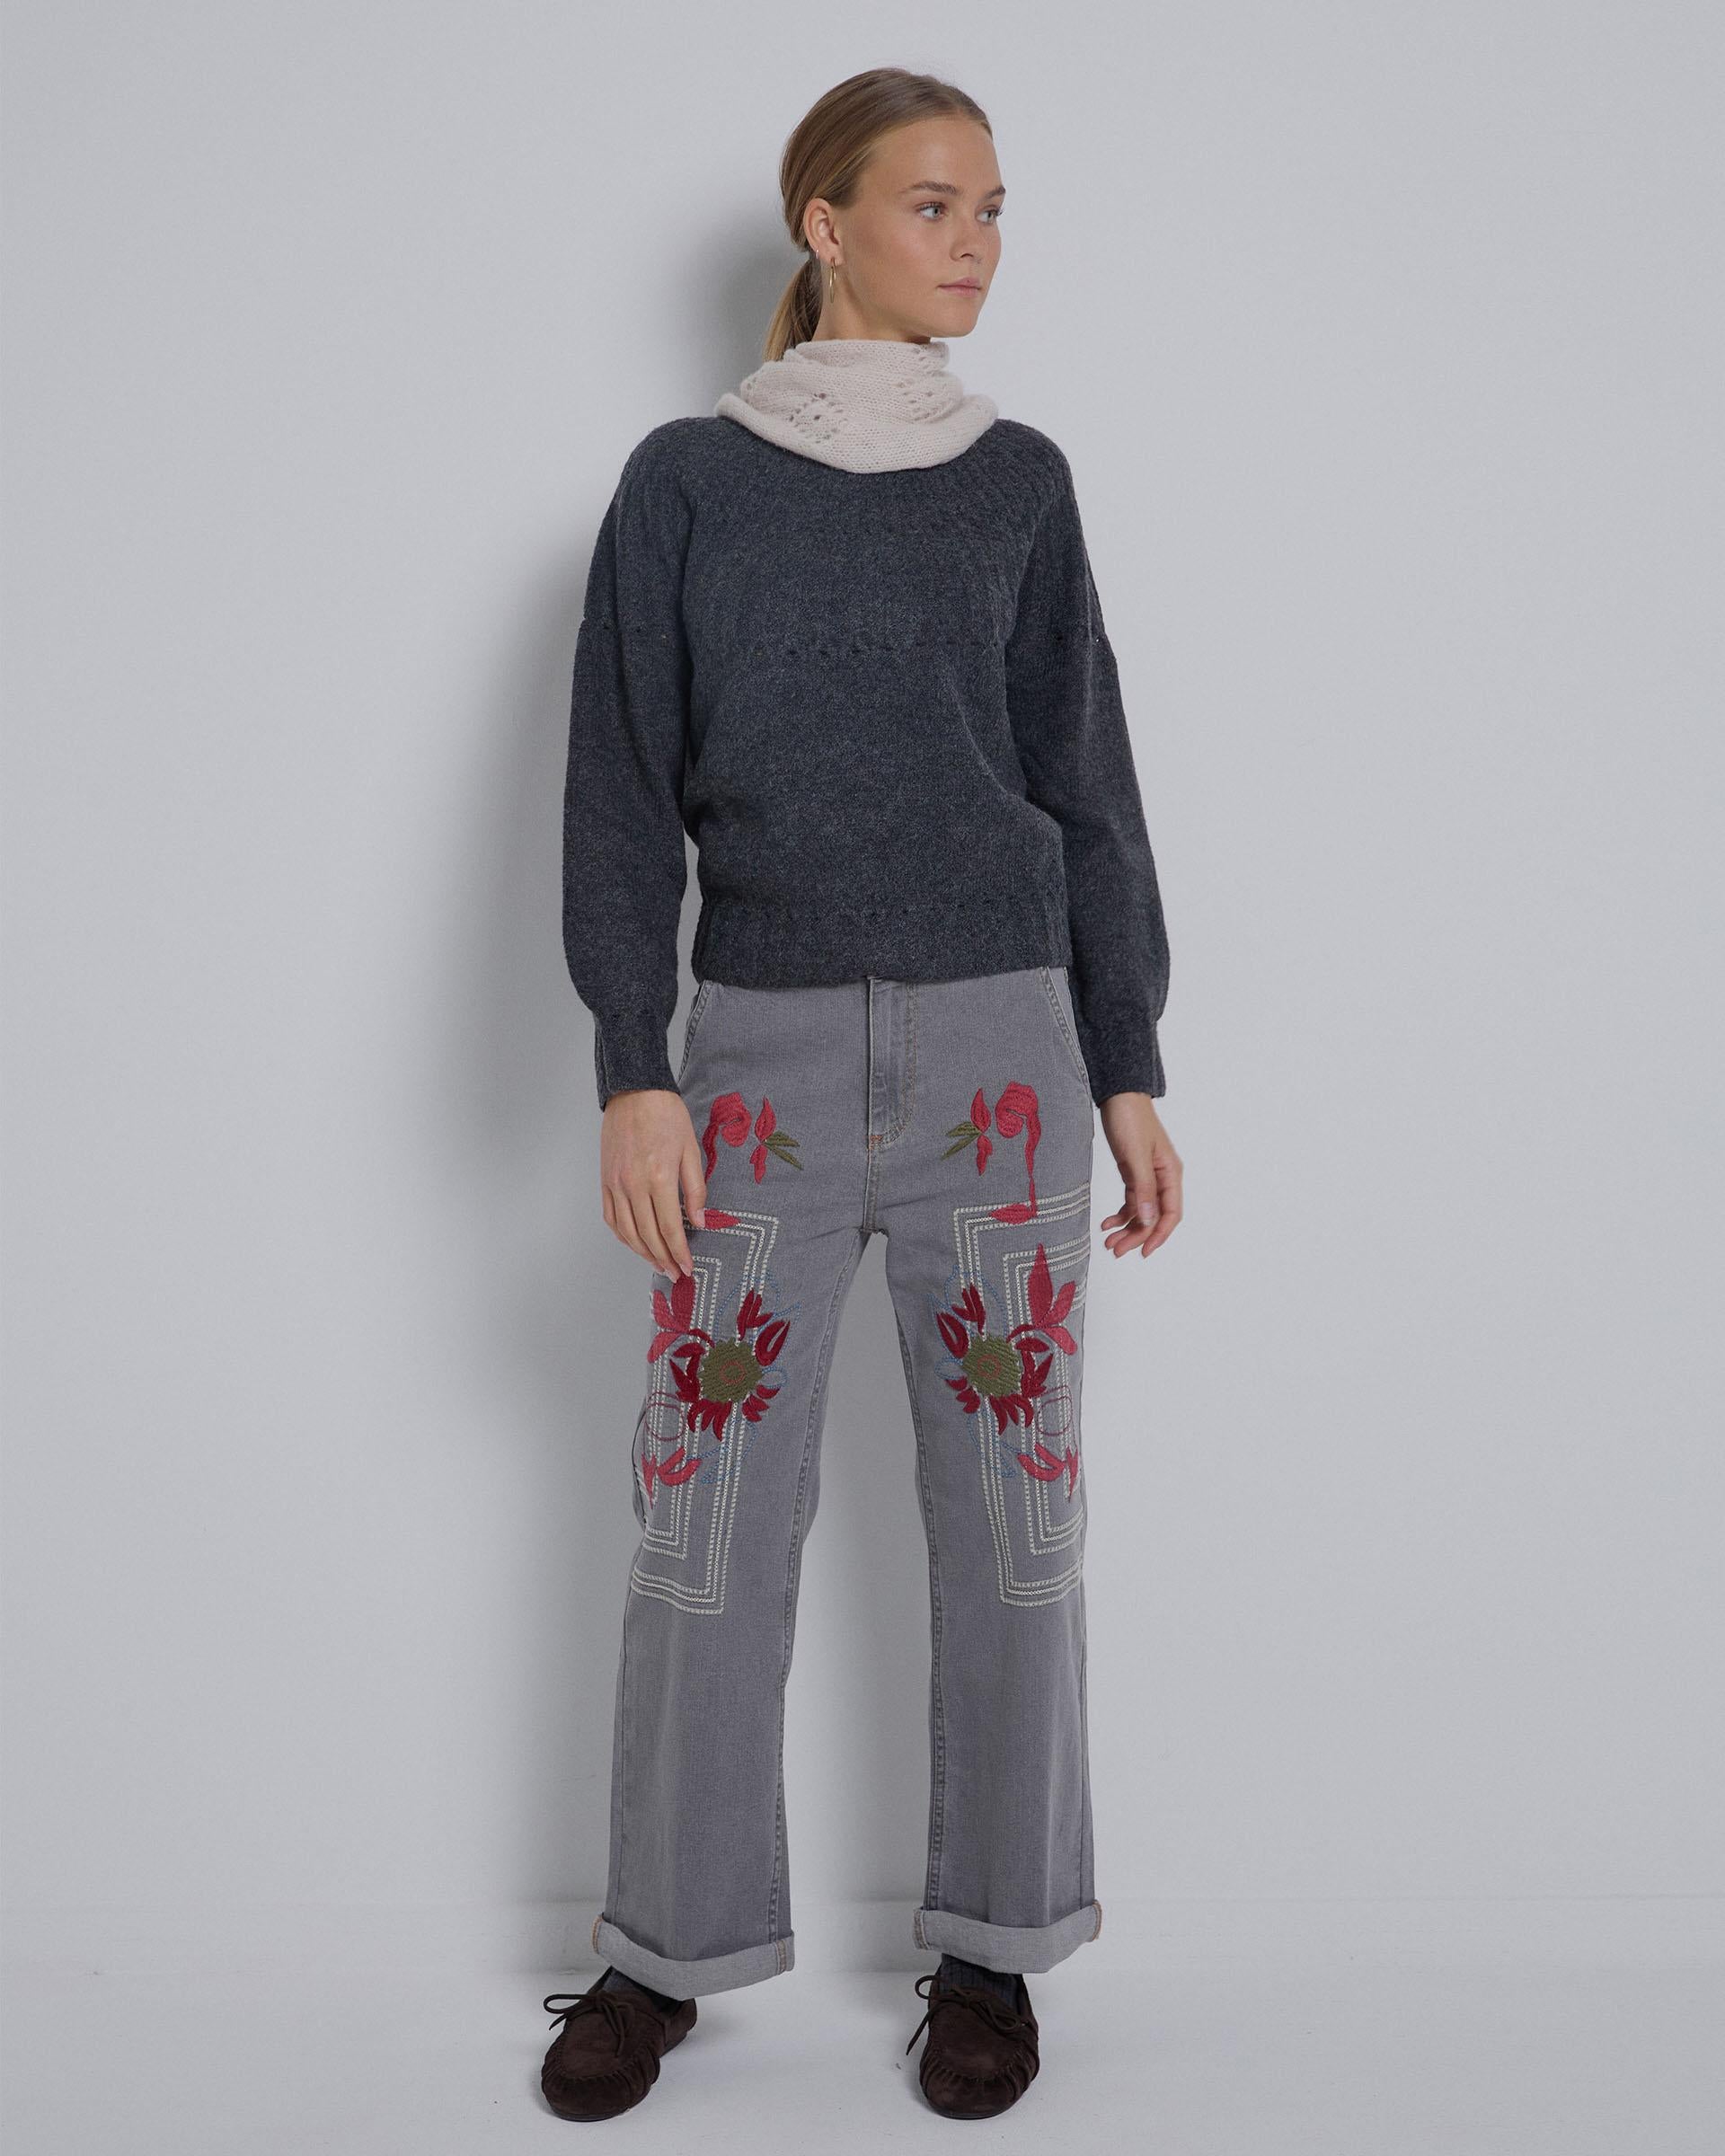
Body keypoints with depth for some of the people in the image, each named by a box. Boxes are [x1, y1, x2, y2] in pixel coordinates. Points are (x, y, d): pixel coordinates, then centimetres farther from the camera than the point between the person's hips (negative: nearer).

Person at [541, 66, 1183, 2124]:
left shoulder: (1021, 479, 8)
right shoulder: (685, 480, 4)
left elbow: (1087, 788, 9)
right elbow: (624, 792, 1)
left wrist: (1128, 1076, 4)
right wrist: (633, 1074, -7)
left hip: (1000, 1046, 1)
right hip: (764, 1048, -1)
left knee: (1006, 1511, 5)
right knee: (706, 1513, 3)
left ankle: (989, 1940, 22)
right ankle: (671, 1943, 20)